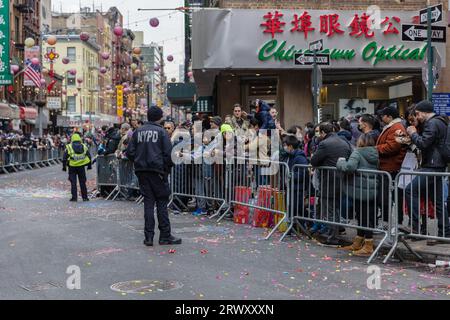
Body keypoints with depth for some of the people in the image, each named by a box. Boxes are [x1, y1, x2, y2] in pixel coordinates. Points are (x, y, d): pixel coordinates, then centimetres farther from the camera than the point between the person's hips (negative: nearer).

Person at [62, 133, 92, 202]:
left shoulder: (69, 147, -3)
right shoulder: (84, 146, 6)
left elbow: (64, 158, -4)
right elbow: (89, 156, 9)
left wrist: (64, 166, 4)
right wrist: (89, 165, 18)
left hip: (72, 167, -2)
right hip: (81, 167, 2)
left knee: (73, 182, 2)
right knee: (82, 182, 11)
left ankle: (74, 197, -1)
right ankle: (85, 197, 14)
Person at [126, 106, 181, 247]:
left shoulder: (138, 132, 7)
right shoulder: (161, 131, -5)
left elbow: (130, 153, 5)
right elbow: (168, 153, -10)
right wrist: (168, 167, 5)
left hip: (142, 171, 4)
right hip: (157, 171, -4)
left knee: (148, 202, 8)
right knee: (162, 202, 4)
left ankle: (148, 236, 7)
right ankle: (165, 236, 6)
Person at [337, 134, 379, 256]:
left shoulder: (357, 153, -10)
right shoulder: (375, 154, 10)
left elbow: (350, 167, -25)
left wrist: (340, 162, -8)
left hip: (360, 190, -7)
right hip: (373, 190, 7)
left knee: (363, 217, -1)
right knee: (370, 217, 12)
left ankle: (368, 246, 3)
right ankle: (357, 243, 25)